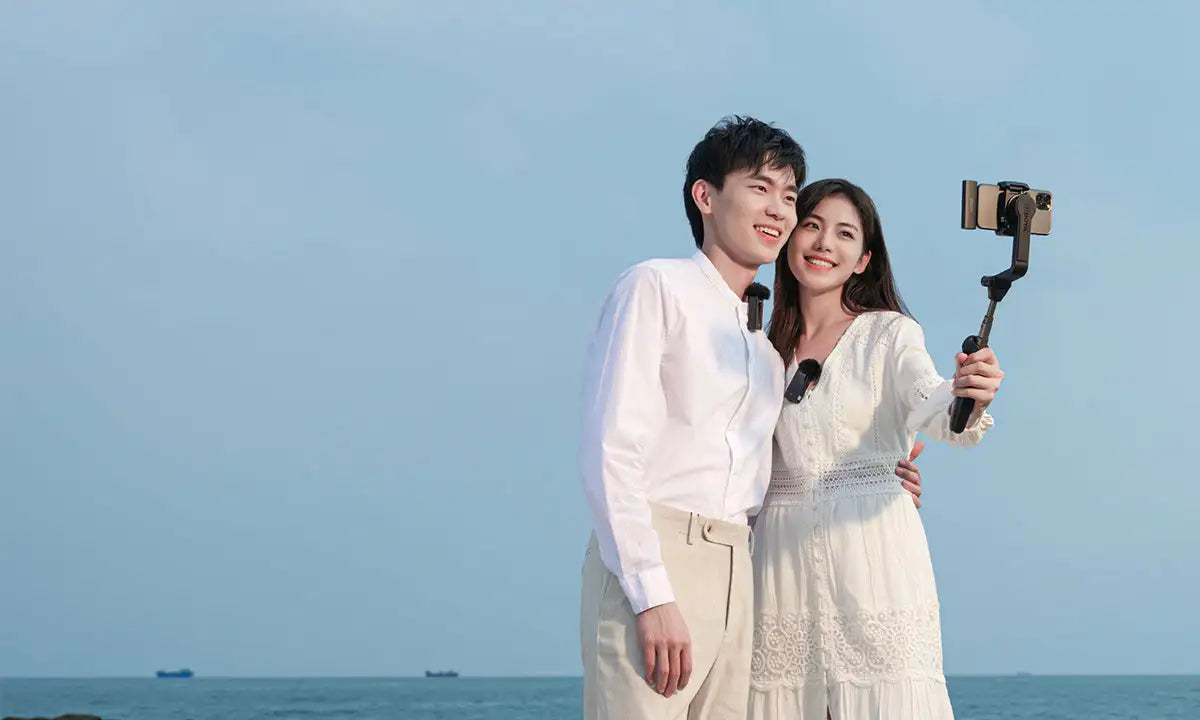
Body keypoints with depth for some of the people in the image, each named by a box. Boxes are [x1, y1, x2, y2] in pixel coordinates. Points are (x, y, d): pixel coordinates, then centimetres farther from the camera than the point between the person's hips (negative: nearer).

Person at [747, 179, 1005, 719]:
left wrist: (967, 399, -37)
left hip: (874, 557, -3)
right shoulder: (766, 350, 13)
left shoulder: (890, 334, 2)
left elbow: (930, 411, -18)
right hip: (784, 560, 3)